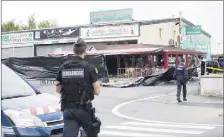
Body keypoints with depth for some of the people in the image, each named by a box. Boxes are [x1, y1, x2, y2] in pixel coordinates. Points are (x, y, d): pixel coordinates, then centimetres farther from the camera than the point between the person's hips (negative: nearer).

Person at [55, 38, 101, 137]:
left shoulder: (63, 67, 3)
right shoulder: (89, 67, -9)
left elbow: (58, 89, 9)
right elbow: (97, 91, -7)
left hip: (68, 109, 3)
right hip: (84, 109, -3)